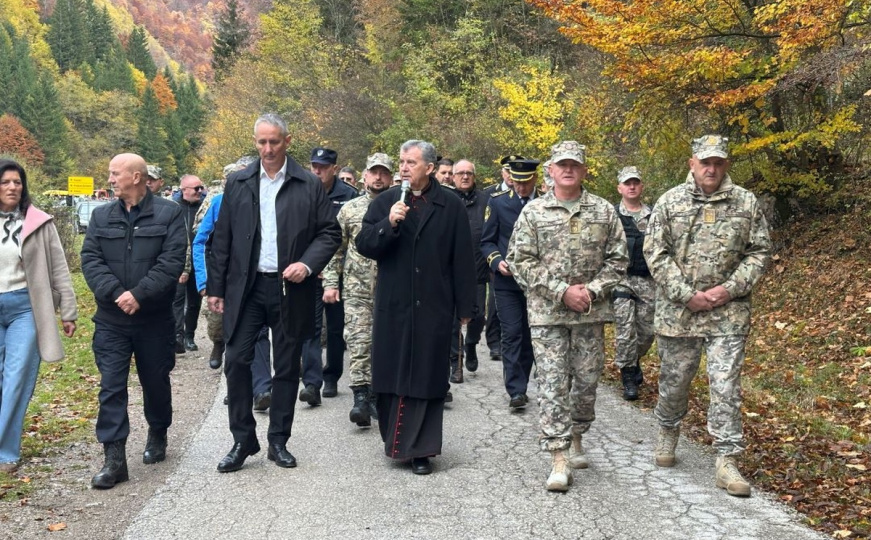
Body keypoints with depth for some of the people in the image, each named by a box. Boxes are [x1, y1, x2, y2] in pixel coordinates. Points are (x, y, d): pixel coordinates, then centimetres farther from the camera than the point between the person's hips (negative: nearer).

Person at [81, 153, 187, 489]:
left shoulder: (169, 214, -3)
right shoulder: (101, 216, 8)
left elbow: (172, 261, -13)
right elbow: (90, 260, -1)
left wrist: (139, 295, -21)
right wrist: (116, 293, -17)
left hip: (155, 318, -2)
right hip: (110, 319, 2)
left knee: (156, 382, 13)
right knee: (111, 386, -3)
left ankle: (157, 436, 36)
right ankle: (114, 458, -1)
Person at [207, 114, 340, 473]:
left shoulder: (309, 185, 1)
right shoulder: (237, 183, 6)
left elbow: (330, 233, 1)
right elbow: (222, 238, 7)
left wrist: (308, 264, -15)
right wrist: (216, 287, 4)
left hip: (290, 289, -1)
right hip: (245, 287, 1)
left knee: (287, 367, 7)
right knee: (236, 361, -3)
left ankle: (278, 441, 20)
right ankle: (243, 440, 12)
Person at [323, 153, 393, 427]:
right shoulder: (350, 209, 5)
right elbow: (335, 249, 7)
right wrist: (330, 283, 0)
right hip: (356, 289, -1)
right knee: (358, 342, -9)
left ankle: (375, 395, 20)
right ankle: (360, 398, -12)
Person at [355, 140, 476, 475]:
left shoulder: (451, 207, 1)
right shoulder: (385, 202, 6)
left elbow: (462, 260, 1)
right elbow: (364, 245, -2)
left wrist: (465, 307, 0)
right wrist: (389, 224, -19)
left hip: (433, 307, -2)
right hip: (393, 305, 2)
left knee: (426, 378, 2)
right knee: (391, 375, 8)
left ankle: (419, 449, 9)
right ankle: (395, 439, 24)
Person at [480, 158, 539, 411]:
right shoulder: (498, 202, 1)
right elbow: (487, 242, 5)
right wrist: (497, 261, -12)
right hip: (507, 280, -1)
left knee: (529, 335, 8)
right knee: (512, 334, -6)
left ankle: (520, 385, 21)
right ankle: (516, 391, -4)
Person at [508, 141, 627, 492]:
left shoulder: (604, 211, 6)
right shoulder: (533, 212, 1)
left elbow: (617, 259, 6)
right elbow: (520, 261, -4)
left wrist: (592, 291, -10)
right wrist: (562, 291, -12)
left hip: (592, 312, 2)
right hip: (546, 312, -2)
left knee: (587, 379, 10)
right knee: (552, 383, -4)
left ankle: (576, 438, 32)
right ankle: (559, 459, -1)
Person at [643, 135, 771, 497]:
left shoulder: (746, 203, 3)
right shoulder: (670, 202, 0)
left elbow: (759, 252, 5)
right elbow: (656, 253, -3)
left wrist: (730, 289, -9)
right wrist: (687, 295, -11)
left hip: (729, 314, 0)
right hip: (678, 312, 0)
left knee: (726, 387, -2)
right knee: (674, 382, 13)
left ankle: (727, 462, 5)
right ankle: (668, 433, 40)